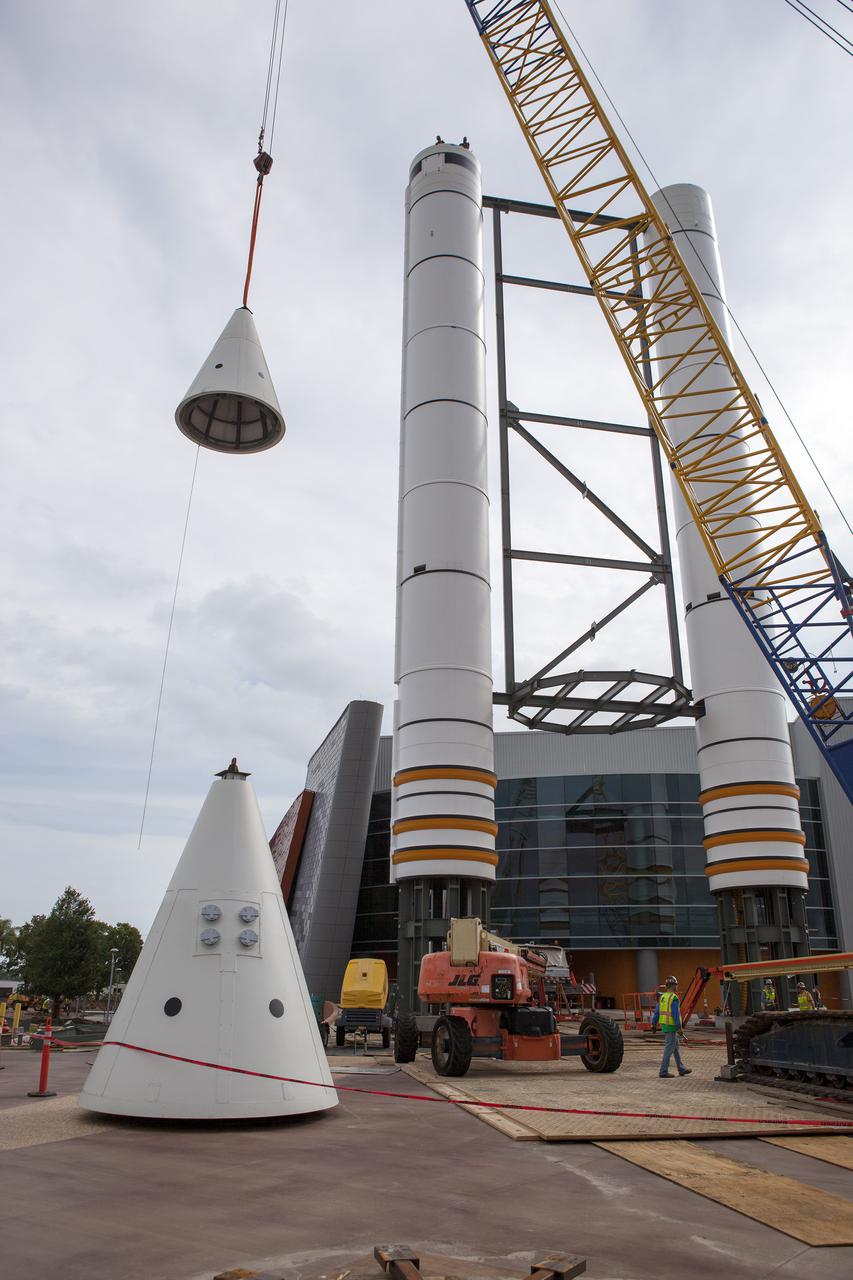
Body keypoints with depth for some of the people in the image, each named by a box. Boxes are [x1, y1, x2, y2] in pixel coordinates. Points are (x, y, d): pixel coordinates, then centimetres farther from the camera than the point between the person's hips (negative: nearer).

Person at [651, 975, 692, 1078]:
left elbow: (656, 1011, 12)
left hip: (663, 1025, 9)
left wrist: (654, 1024, 15)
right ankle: (663, 1072, 0)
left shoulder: (662, 997, 10)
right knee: (669, 1049, -2)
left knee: (676, 1047, 19)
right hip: (671, 1026, -9)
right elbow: (676, 1014, -20)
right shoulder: (674, 998, -16)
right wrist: (679, 1027, -16)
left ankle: (681, 1069, 27)